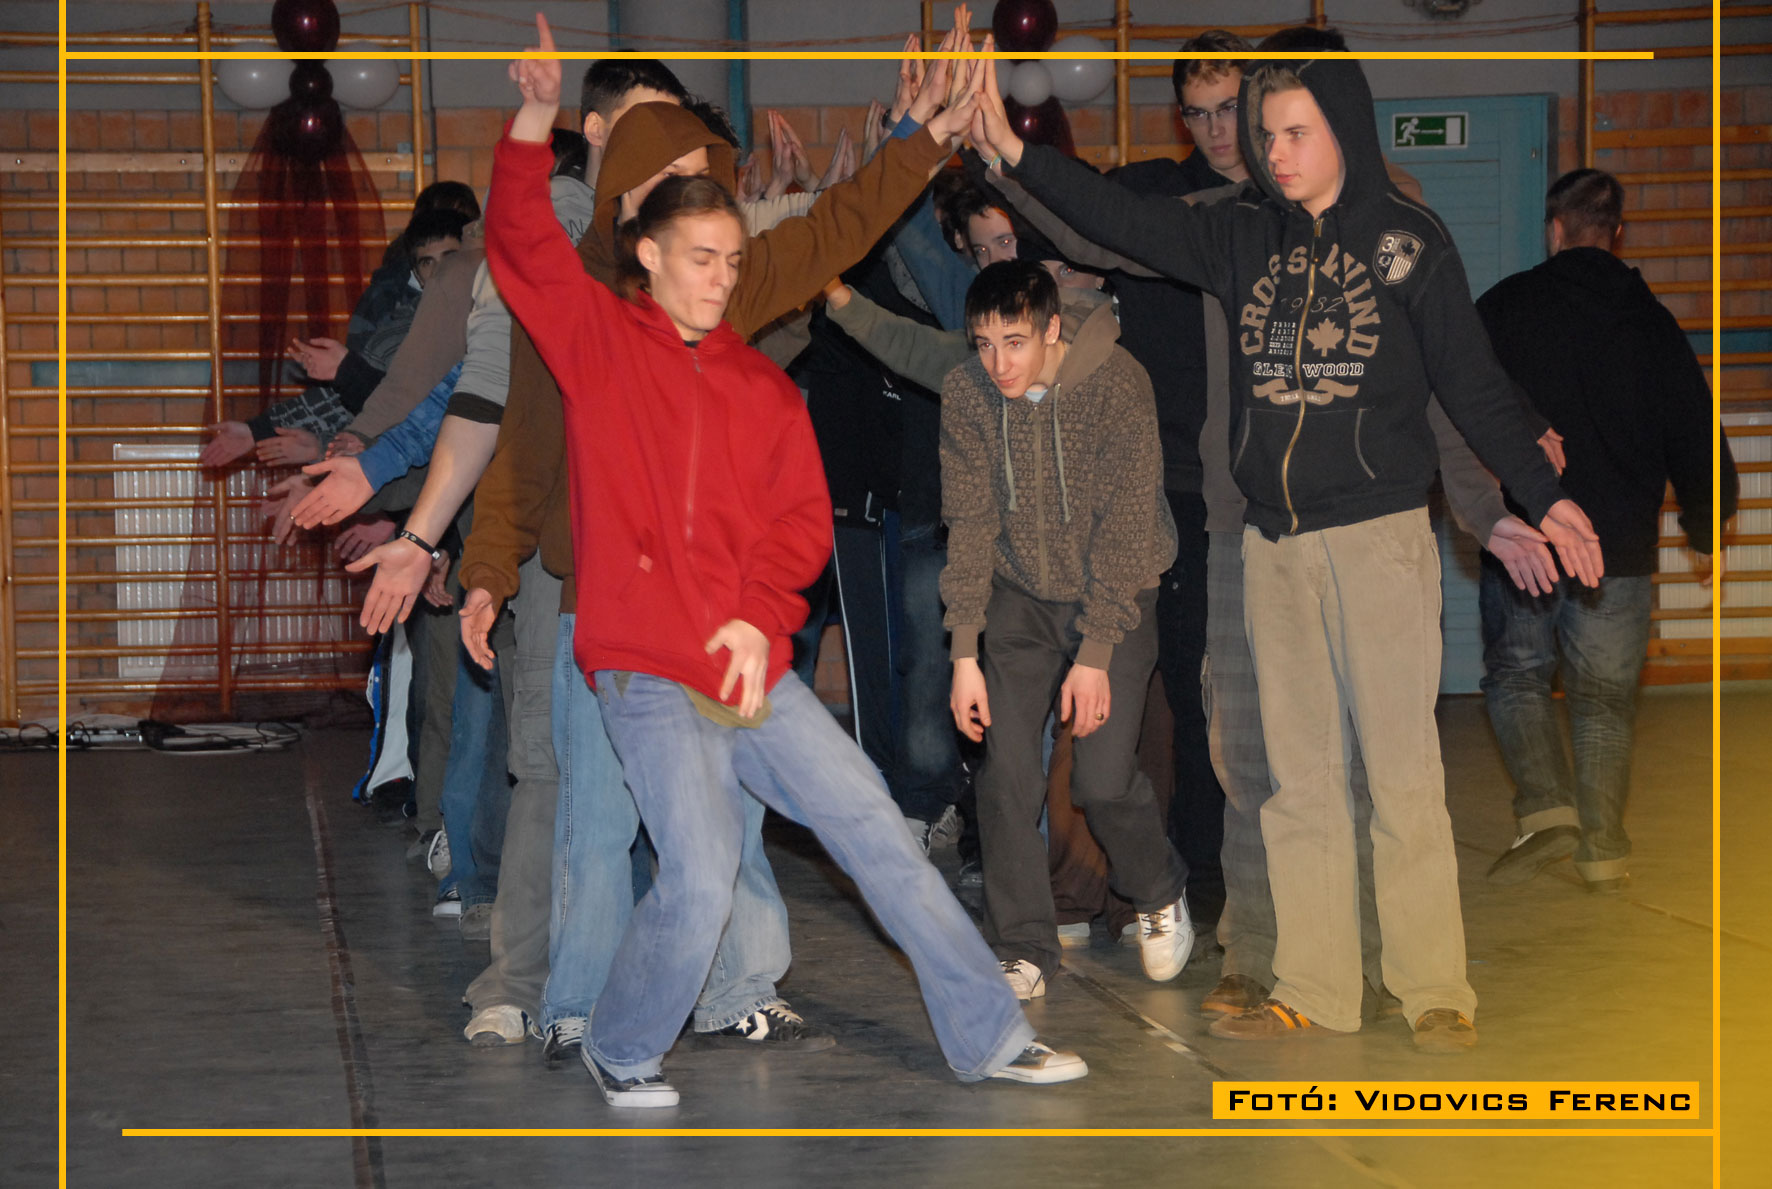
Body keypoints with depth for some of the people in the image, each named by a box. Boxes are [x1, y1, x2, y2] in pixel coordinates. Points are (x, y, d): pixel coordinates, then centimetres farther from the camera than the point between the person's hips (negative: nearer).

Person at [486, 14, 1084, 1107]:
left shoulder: (764, 386, 12)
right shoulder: (598, 341, 3)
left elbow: (803, 519, 7)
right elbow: (523, 245, -11)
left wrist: (759, 616, -10)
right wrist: (537, 118, -25)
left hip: (756, 672, 5)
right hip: (649, 677, -5)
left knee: (880, 833, 6)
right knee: (701, 882, -16)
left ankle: (990, 1036, 17)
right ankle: (623, 1053, 11)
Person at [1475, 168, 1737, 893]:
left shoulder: (1501, 309, -2)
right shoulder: (1651, 322, 3)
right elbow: (1693, 433, 6)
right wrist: (1704, 535, 18)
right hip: (1620, 544, 2)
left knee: (1516, 674, 13)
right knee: (1604, 697, 10)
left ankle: (1547, 808, -7)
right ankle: (1603, 849, 5)